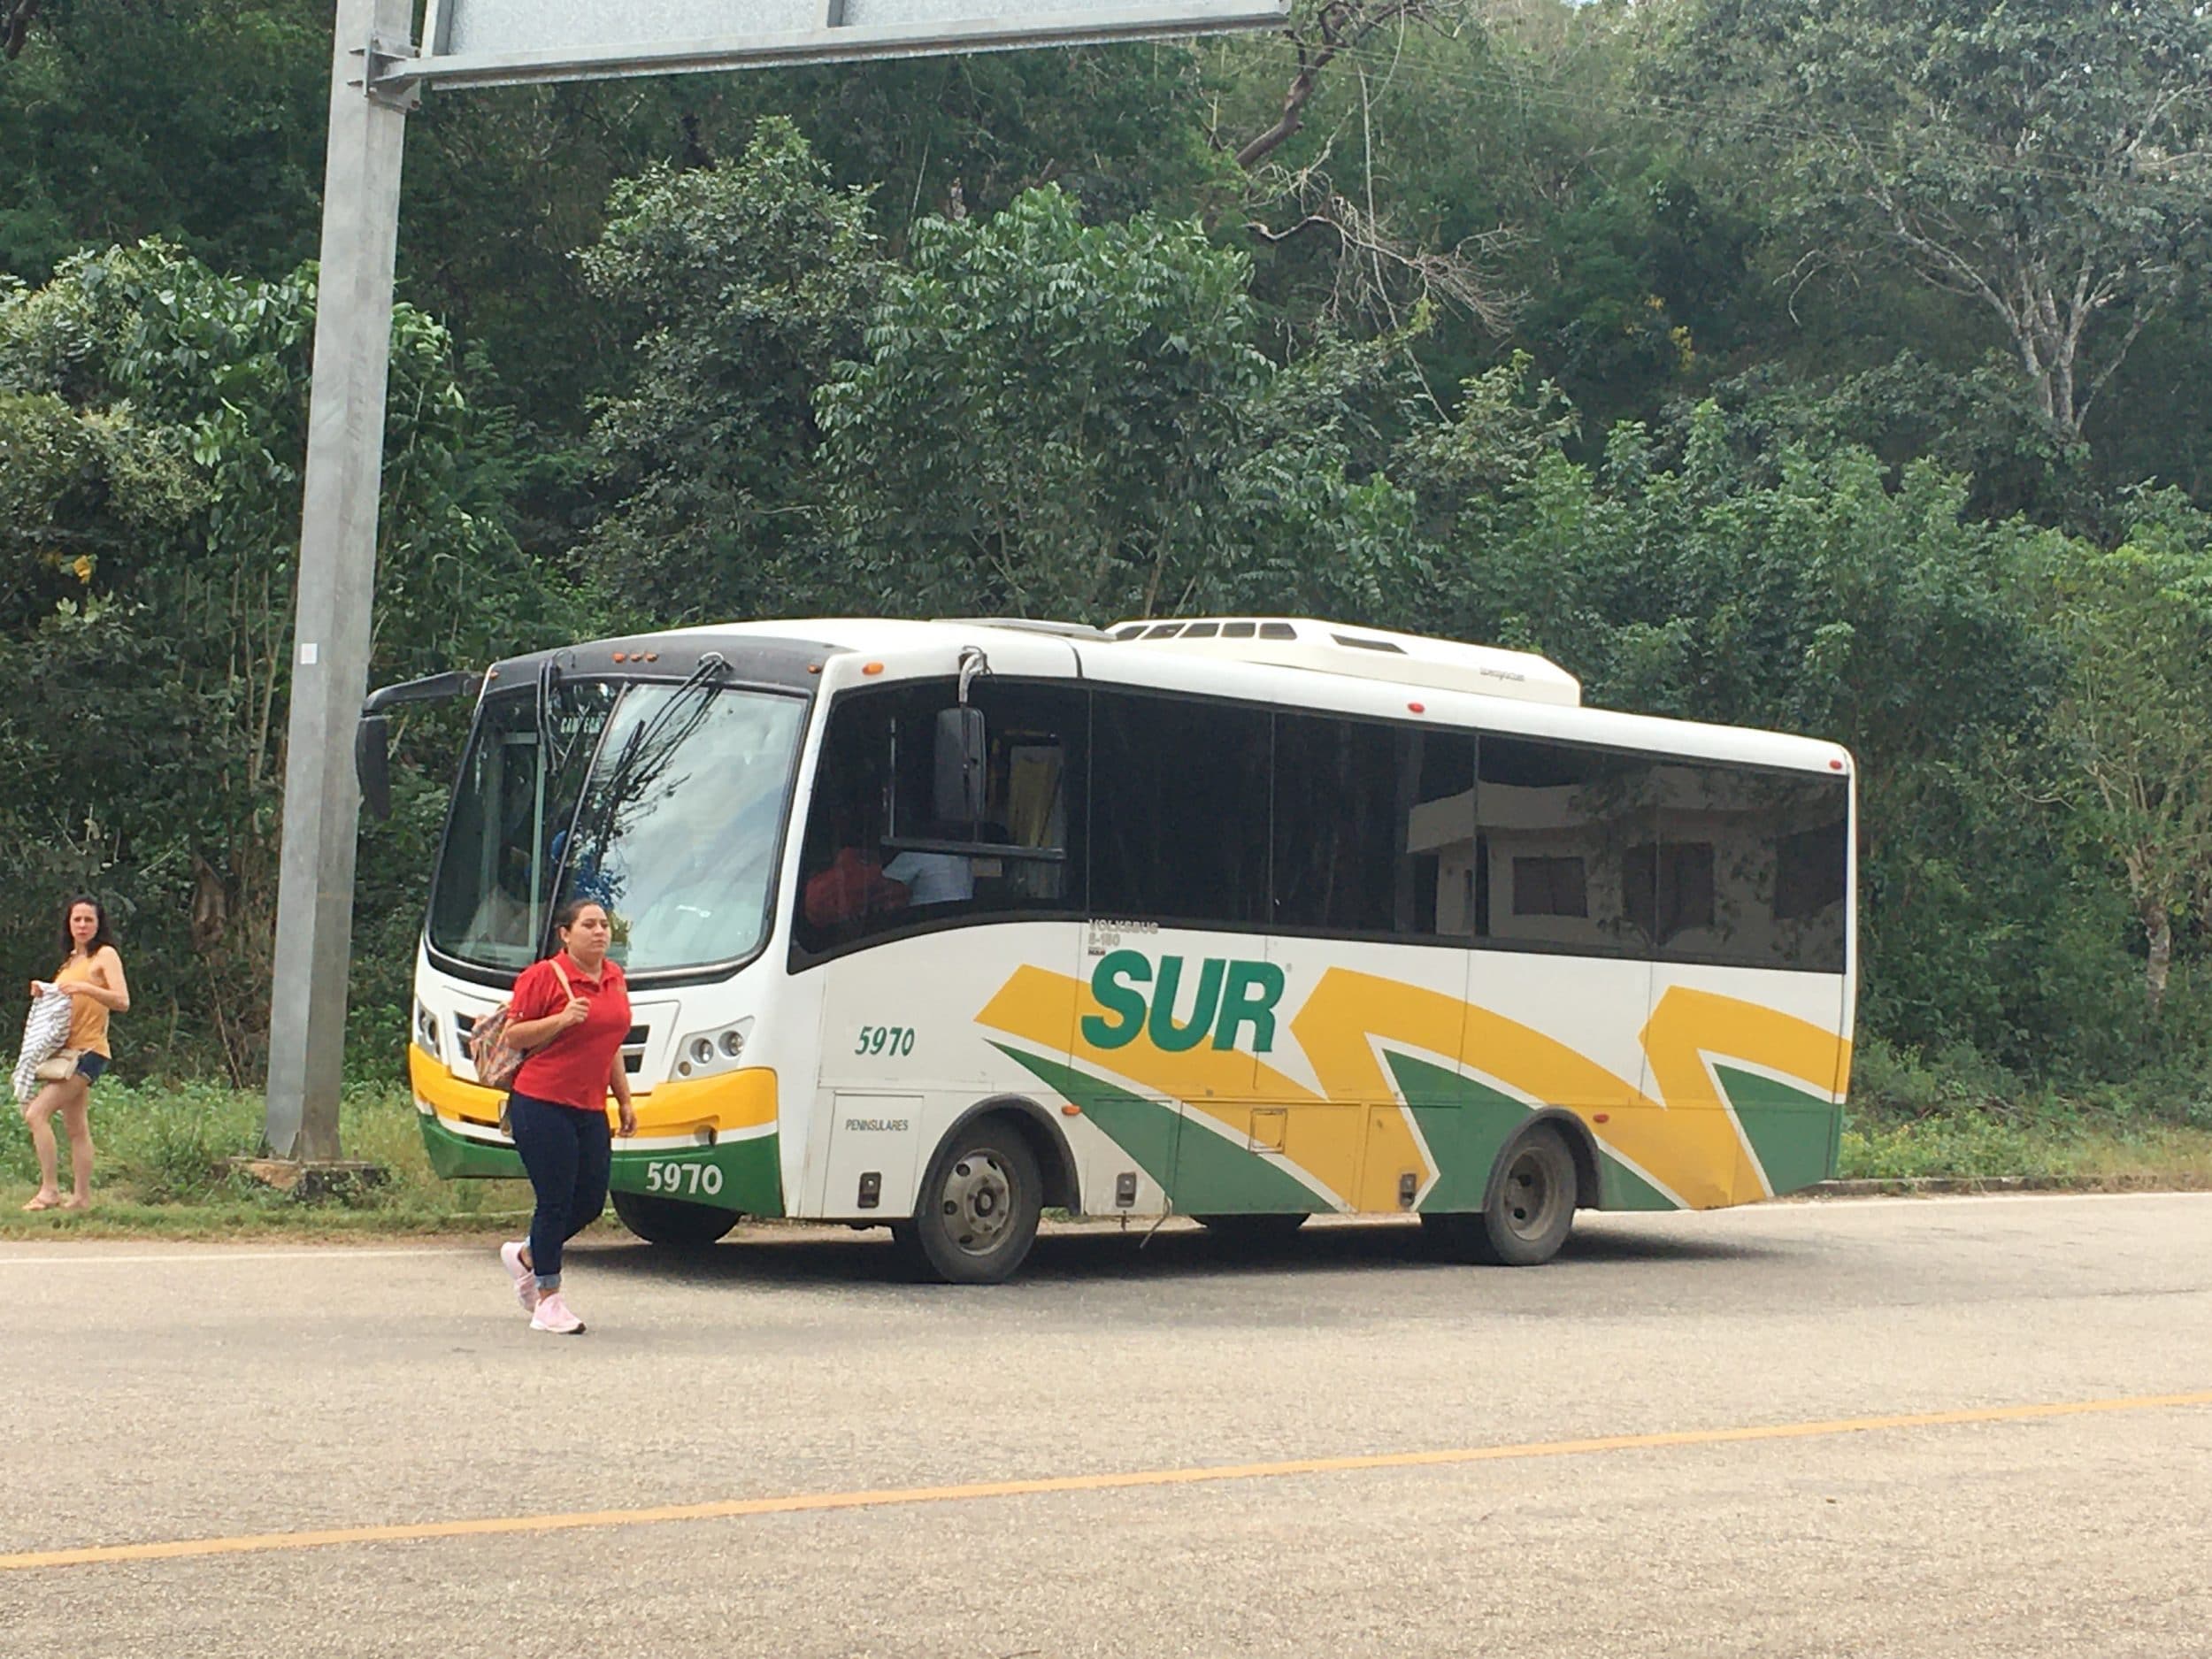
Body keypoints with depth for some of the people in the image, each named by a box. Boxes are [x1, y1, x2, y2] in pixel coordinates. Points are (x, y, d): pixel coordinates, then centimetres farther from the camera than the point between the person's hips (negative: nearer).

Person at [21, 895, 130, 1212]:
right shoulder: (70, 961, 20)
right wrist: (43, 994, 8)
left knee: (36, 1113, -18)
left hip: (89, 1052, -9)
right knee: (76, 1128, 8)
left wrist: (85, 988, -27)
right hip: (68, 1052, 9)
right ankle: (82, 1196, 10)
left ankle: (49, 1189, -17)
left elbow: (122, 1002, -15)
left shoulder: (105, 955, -4)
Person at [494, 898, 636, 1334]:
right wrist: (562, 1019, -21)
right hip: (542, 1105, -7)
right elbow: (513, 1034, -8)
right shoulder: (544, 977, -9)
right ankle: (548, 1301, 9)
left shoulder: (614, 978, 12)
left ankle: (526, 1254, 34)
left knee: (590, 1202, 9)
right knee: (555, 1201, -3)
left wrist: (624, 1100, 21)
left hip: (590, 1109, 7)